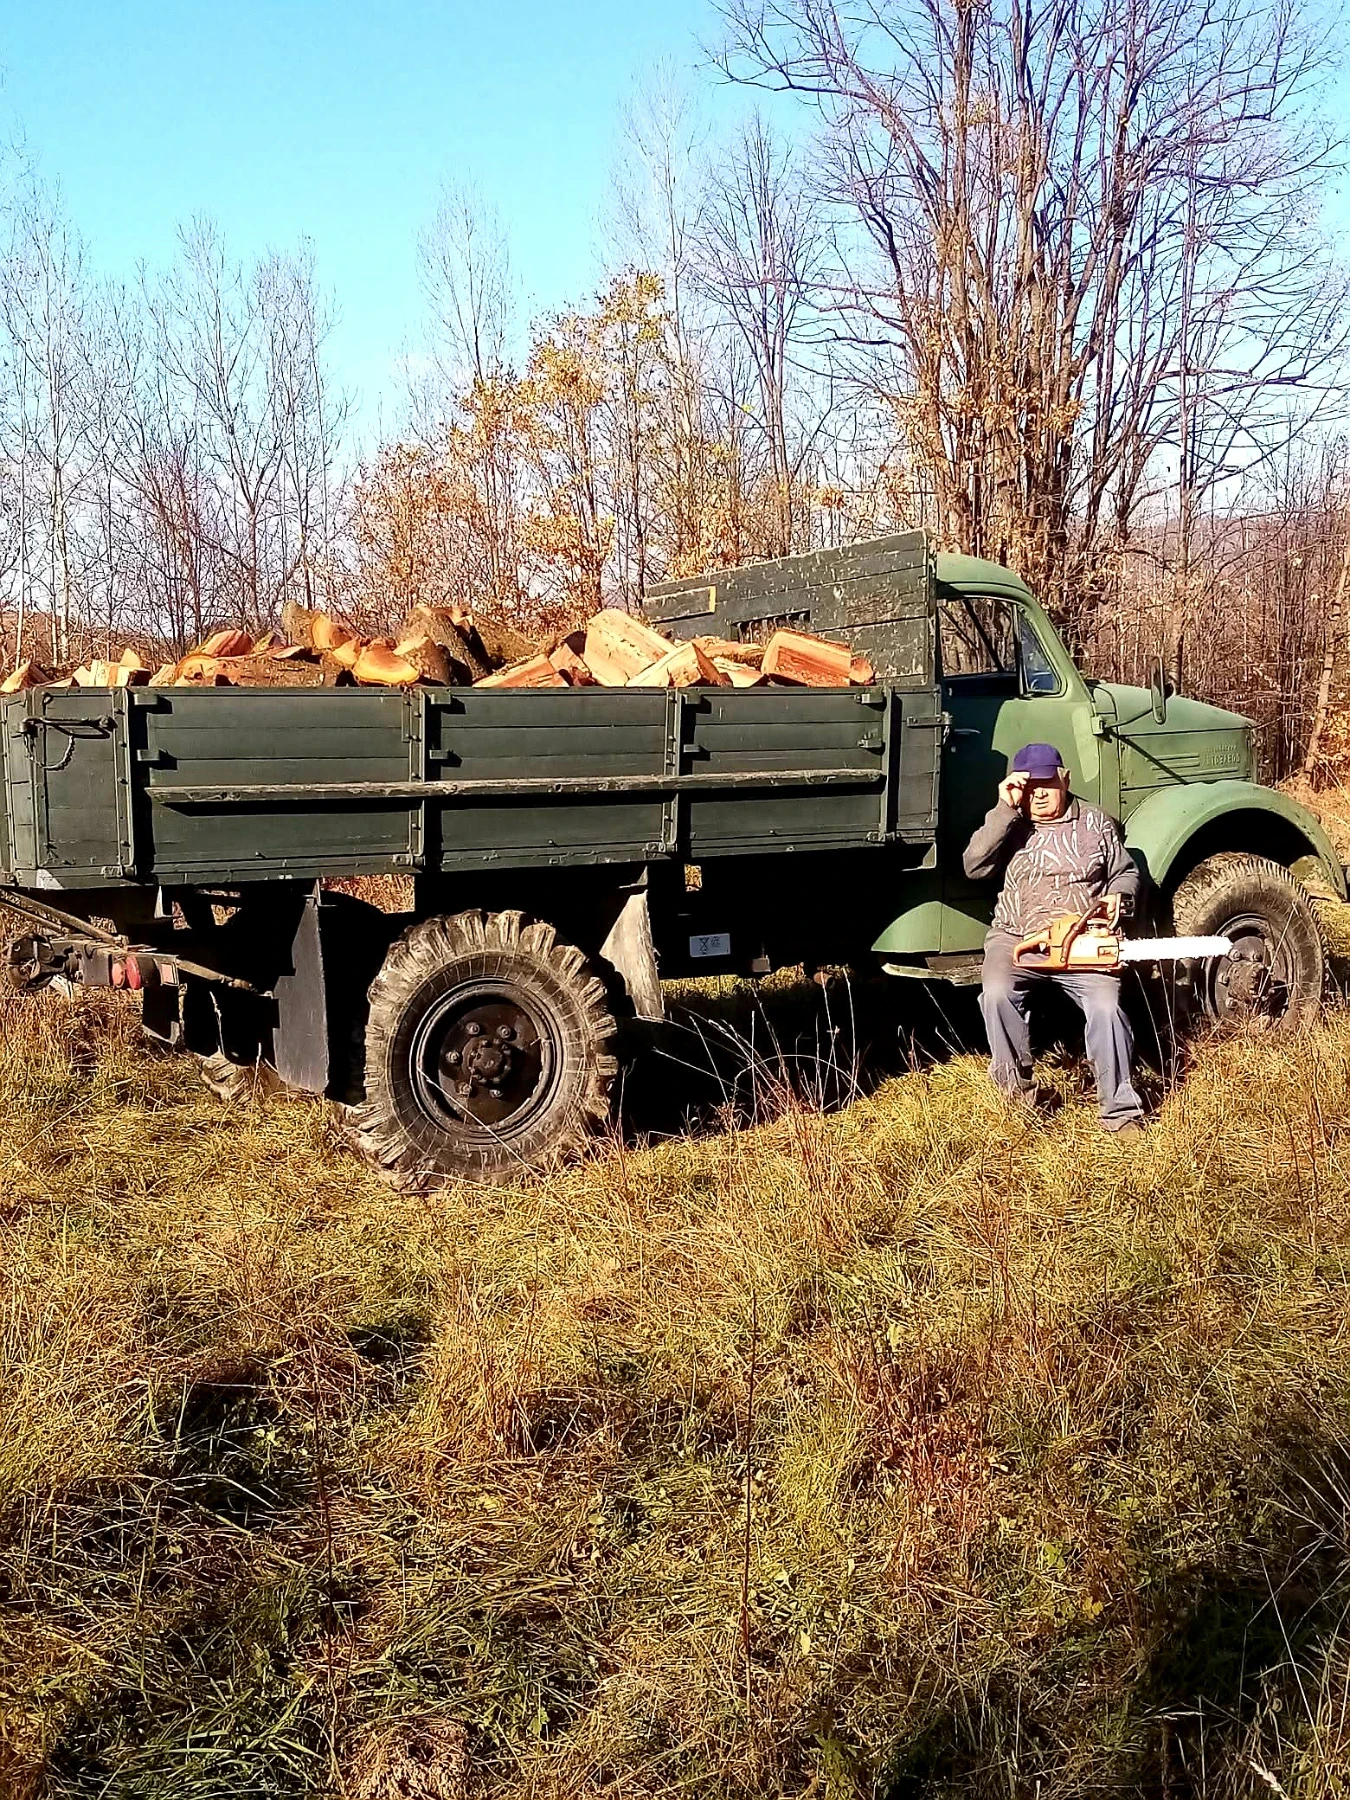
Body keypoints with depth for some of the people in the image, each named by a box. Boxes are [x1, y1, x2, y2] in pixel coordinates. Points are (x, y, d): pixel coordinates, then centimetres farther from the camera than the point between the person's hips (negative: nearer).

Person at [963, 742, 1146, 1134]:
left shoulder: (1096, 823, 13)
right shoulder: (1009, 826, 10)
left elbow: (1127, 873, 19)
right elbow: (975, 866, -7)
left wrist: (1118, 898, -5)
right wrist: (1005, 809, -12)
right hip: (1016, 939, 0)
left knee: (1106, 1006, -23)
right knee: (997, 992, -30)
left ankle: (1121, 1112, -15)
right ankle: (1018, 1089, -15)